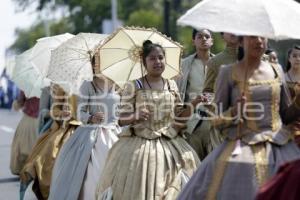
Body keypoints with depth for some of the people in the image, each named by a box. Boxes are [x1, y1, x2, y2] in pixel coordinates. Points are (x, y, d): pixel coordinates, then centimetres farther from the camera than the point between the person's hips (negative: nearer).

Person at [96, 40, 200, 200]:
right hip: (139, 146, -3)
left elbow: (178, 117, 11)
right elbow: (122, 120, -5)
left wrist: (193, 104, -3)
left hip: (169, 145, 3)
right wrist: (136, 116, -24)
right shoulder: (133, 87, -4)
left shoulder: (172, 85, 8)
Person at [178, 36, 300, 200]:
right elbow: (217, 121, -1)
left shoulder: (276, 71, 9)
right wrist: (236, 111, -20)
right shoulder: (228, 73, -1)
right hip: (242, 149, -3)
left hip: (281, 148, 3)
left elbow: (286, 115, 15)